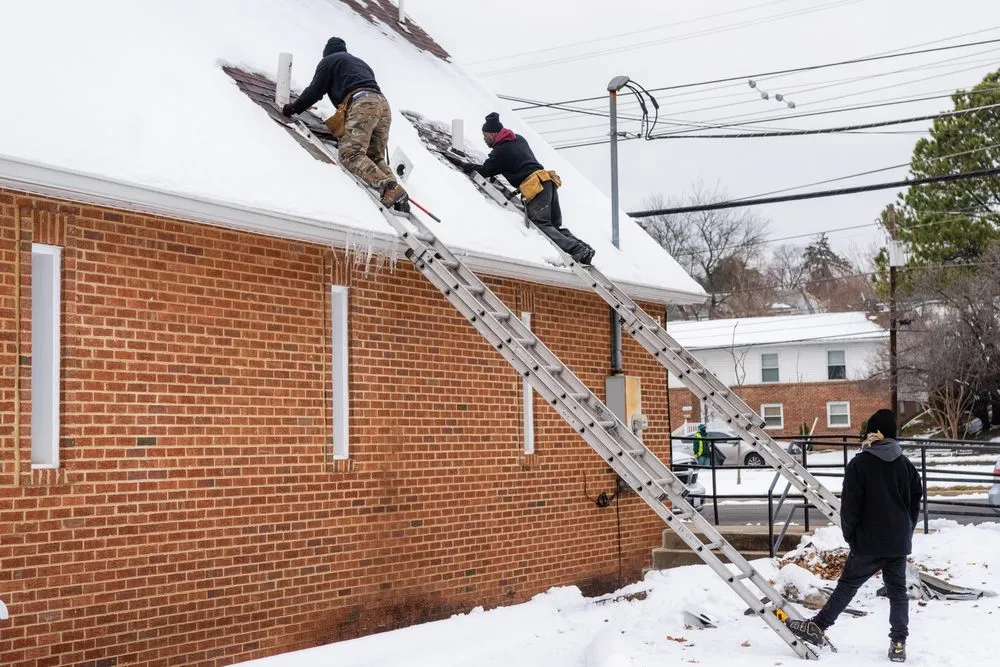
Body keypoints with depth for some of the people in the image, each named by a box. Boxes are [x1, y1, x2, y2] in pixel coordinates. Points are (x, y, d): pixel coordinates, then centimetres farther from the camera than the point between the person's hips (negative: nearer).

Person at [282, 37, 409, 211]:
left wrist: (293, 108, 28)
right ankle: (397, 197, -15)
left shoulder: (329, 60, 19)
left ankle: (389, 188, -38)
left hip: (361, 104, -7)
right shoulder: (361, 63, 41)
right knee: (375, 158, 9)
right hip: (383, 105, 7)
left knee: (351, 155, -17)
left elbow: (315, 90, 12)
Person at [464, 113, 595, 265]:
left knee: (541, 226, -11)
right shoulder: (519, 140, 24)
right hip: (550, 183, 9)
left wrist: (468, 167, 27)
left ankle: (576, 250, -25)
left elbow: (484, 171, 10)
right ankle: (584, 248, -5)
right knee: (555, 225, 12)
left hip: (535, 187, -9)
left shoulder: (500, 151, -1)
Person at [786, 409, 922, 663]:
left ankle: (819, 627, 9)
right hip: (899, 542, 4)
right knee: (897, 590, 8)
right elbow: (915, 502, 12)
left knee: (847, 584, 3)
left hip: (869, 542, -4)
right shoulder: (906, 465, 6)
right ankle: (899, 643, 7)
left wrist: (850, 535, 2)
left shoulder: (859, 464, -10)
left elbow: (850, 505, -10)